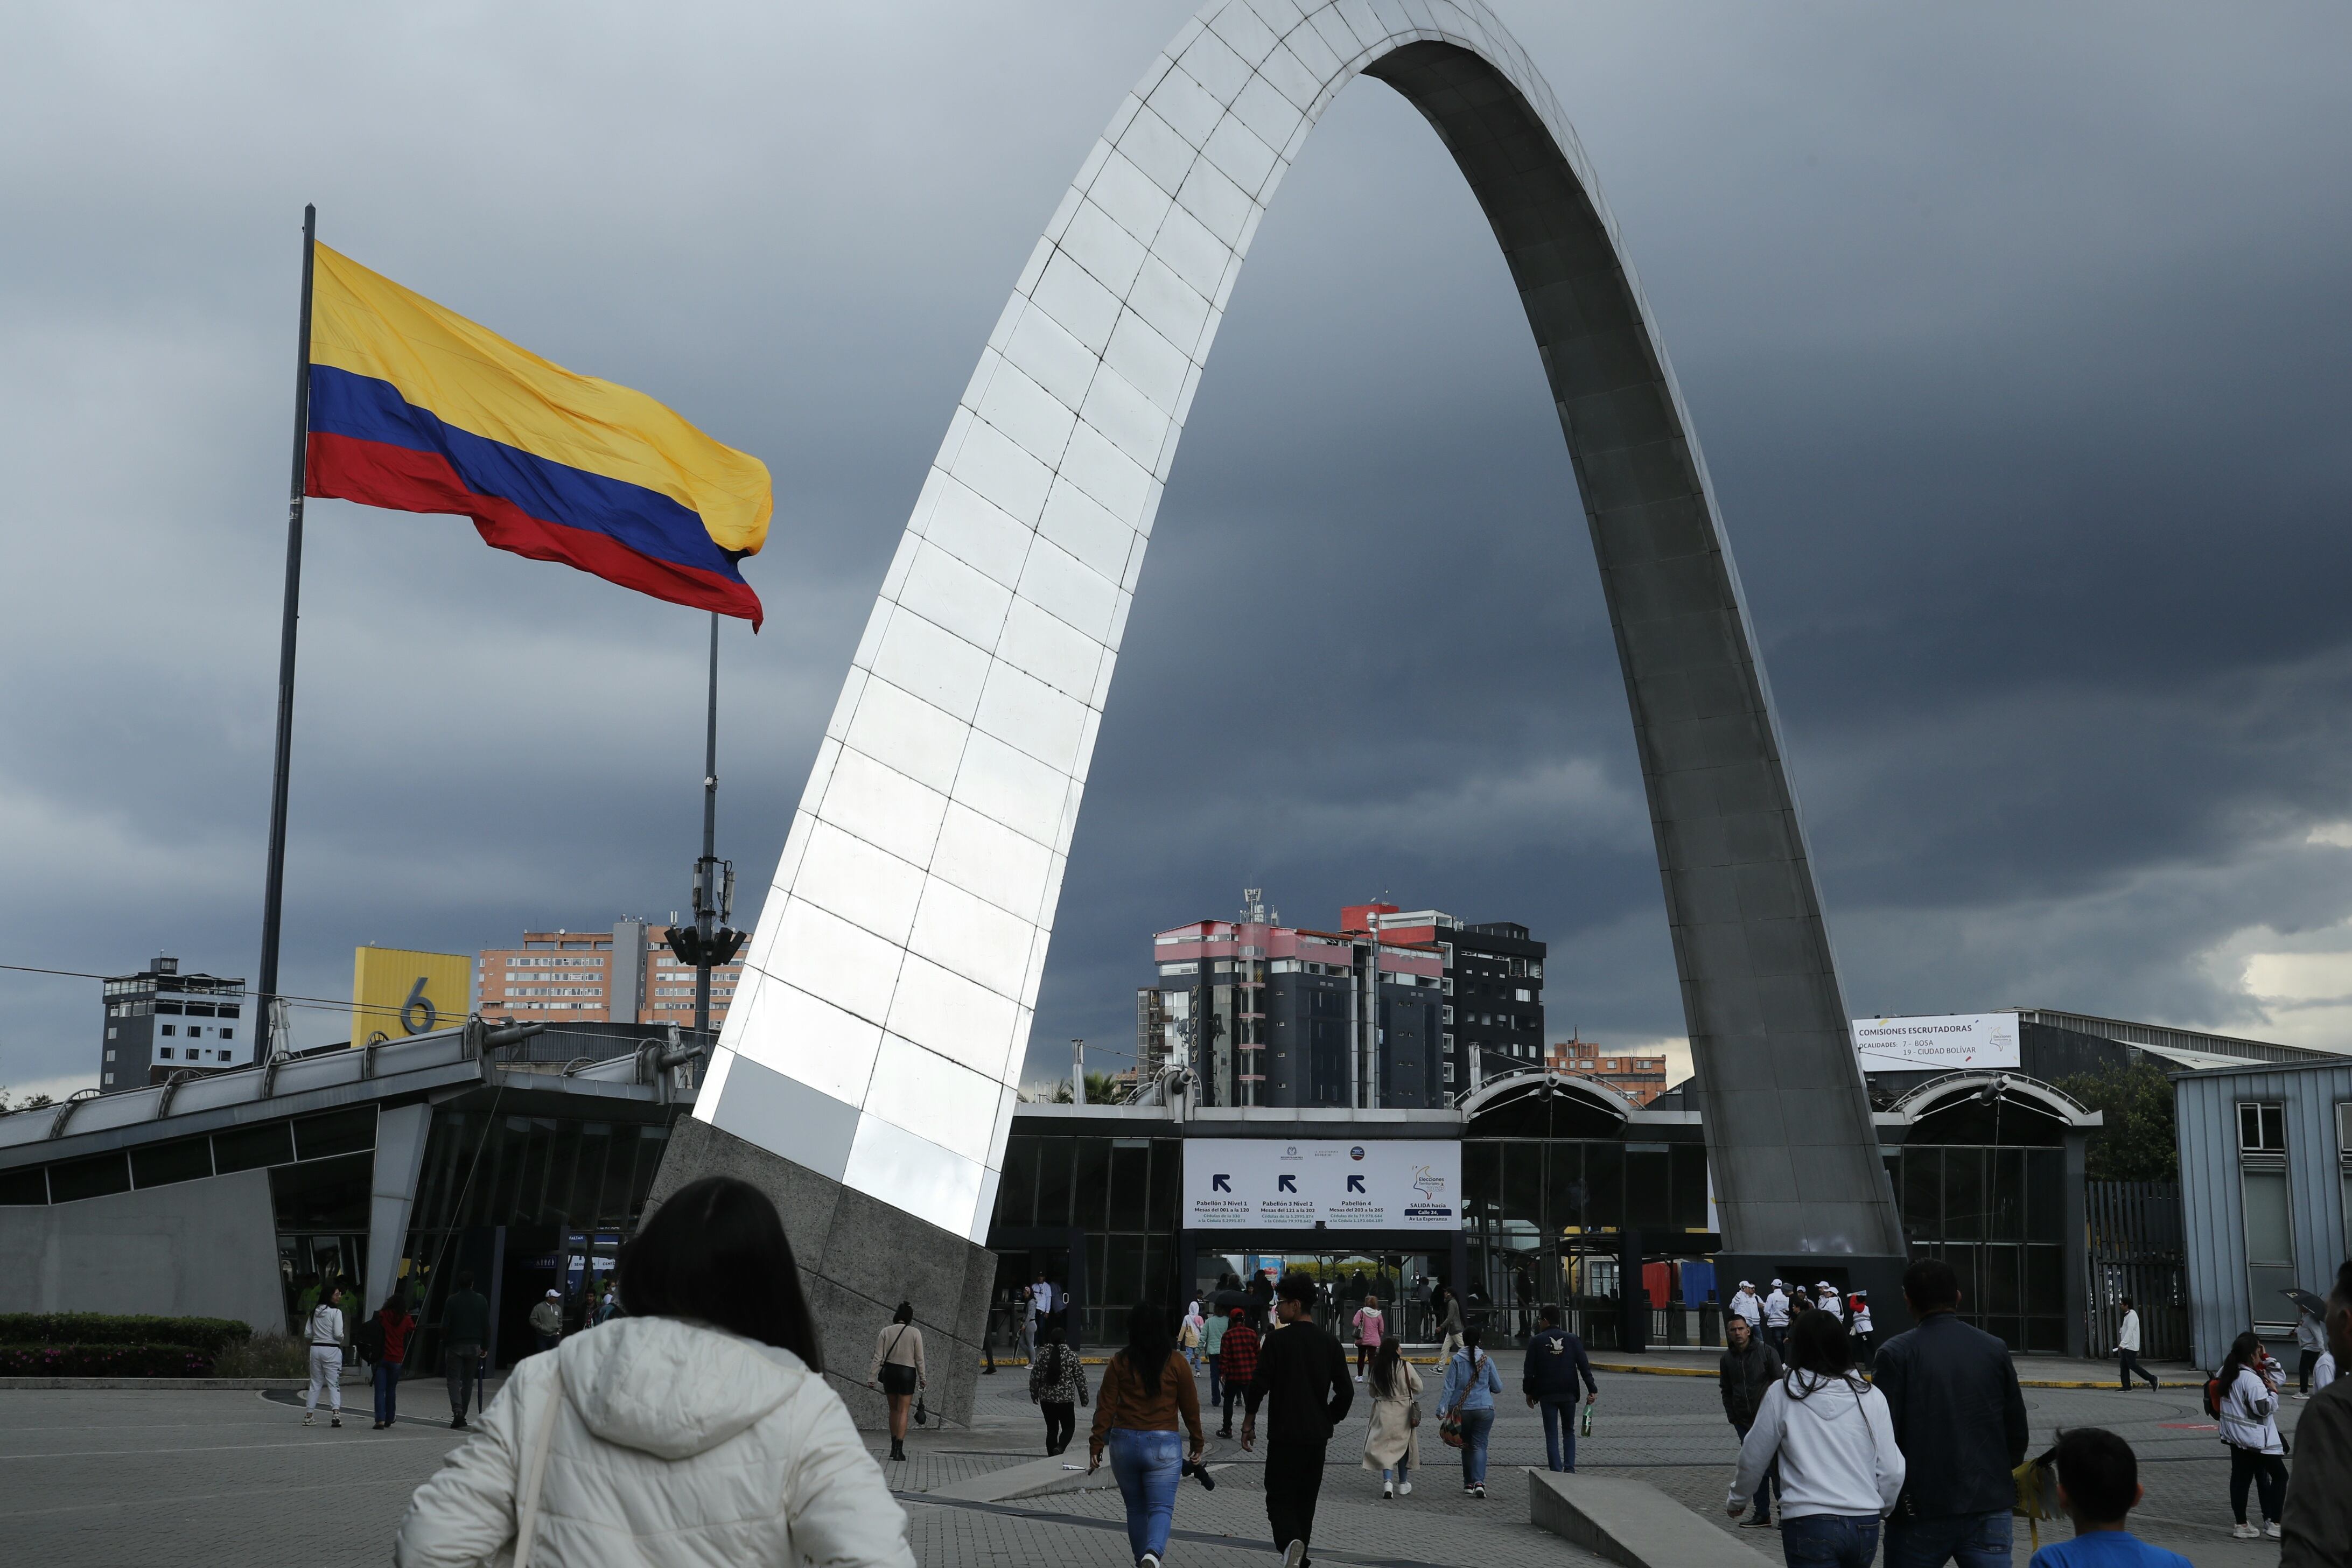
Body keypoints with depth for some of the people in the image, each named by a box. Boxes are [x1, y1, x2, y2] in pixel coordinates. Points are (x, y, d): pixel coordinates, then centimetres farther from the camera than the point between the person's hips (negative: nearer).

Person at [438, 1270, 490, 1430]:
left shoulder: (452, 1300, -5)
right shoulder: (481, 1300, 2)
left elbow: (445, 1325, -7)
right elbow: (486, 1325, 2)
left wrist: (445, 1344, 5)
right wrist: (485, 1346, 9)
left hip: (455, 1345, -2)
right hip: (474, 1346, 2)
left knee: (454, 1379, 2)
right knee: (468, 1381, 11)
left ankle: (457, 1410, -19)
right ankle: (462, 1415, 13)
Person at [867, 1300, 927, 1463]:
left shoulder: (886, 1331, -1)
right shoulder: (915, 1333, -5)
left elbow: (878, 1357, -3)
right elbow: (919, 1358, -3)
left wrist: (871, 1377, 0)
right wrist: (923, 1378, 7)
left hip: (889, 1371, 2)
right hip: (907, 1372, -2)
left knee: (894, 1409, 17)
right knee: (903, 1411, 1)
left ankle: (894, 1447, 21)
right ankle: (899, 1449, -7)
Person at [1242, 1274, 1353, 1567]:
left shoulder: (1278, 1340, -9)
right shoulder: (1329, 1343, 4)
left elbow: (1259, 1384, -13)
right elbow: (1346, 1392, 4)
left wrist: (1249, 1422, 0)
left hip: (1284, 1435, -4)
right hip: (1317, 1435, 4)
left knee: (1279, 1498, 0)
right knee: (1305, 1499, 16)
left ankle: (1290, 1542, -26)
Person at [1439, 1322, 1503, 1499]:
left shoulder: (1457, 1360, -5)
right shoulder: (1487, 1360, -2)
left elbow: (1449, 1387, -7)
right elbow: (1498, 1388, 5)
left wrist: (1442, 1409, -4)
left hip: (1461, 1410, 0)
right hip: (1484, 1410, 0)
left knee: (1466, 1446, 14)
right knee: (1480, 1445, 0)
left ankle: (1469, 1484, 18)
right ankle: (1479, 1481, -19)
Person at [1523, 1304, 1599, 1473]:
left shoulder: (1536, 1341, -1)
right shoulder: (1572, 1339, 4)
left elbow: (1529, 1370, -1)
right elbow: (1584, 1366, -1)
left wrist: (1528, 1392, 9)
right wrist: (1592, 1389, 0)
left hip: (1547, 1395, -2)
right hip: (1569, 1394, 2)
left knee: (1552, 1435, 3)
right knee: (1569, 1432, 15)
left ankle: (1556, 1470, -4)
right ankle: (1570, 1468, 3)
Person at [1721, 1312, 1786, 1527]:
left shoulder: (1766, 1352, -5)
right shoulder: (1727, 1359, 8)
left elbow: (1780, 1383, -3)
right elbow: (1726, 1391, 16)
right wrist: (1732, 1417, 7)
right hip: (1744, 1421, 4)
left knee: (1775, 1465, -5)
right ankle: (1762, 1513, 12)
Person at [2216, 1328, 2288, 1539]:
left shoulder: (2228, 1373, 5)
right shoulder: (2250, 1379, -21)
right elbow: (2264, 1407, -22)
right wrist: (2273, 1392, -6)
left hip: (2235, 1435, 9)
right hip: (2255, 1437, -9)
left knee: (2240, 1477, 11)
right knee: (2279, 1475, 3)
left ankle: (2241, 1525, 15)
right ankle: (2274, 1523, 1)